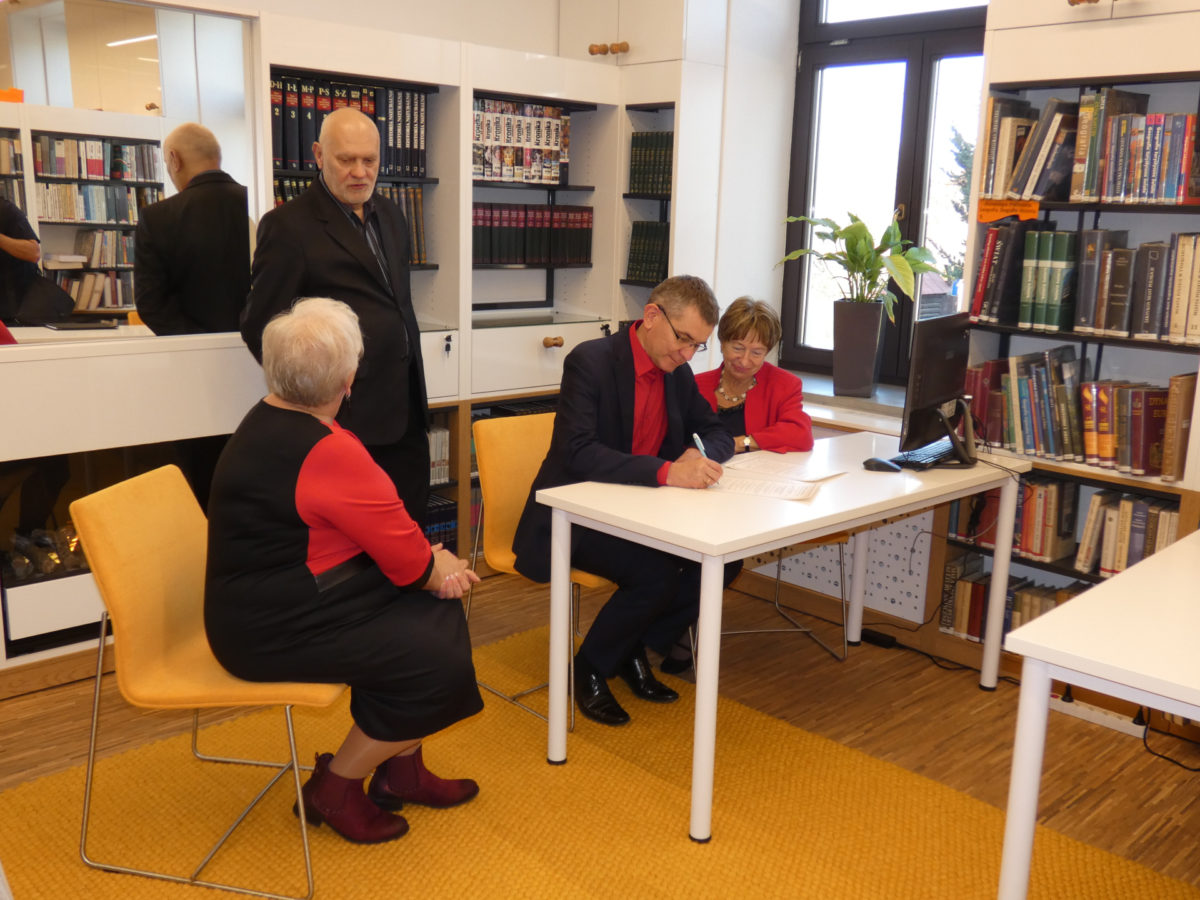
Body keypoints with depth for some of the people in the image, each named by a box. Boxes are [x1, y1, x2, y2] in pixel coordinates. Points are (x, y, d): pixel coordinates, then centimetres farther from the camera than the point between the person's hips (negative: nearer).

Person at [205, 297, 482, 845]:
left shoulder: (270, 419, 6)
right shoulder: (326, 451, -26)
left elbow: (377, 525, 8)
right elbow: (406, 558, -17)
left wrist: (427, 562, -3)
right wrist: (434, 569, 4)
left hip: (268, 597, 10)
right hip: (273, 631, -10)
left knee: (435, 612, 9)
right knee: (436, 658, -12)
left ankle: (400, 768, 21)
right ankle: (335, 789, 7)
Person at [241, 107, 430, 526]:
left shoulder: (389, 216, 12)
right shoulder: (288, 225, -10)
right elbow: (260, 326, -9)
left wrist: (414, 389, 15)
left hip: (405, 411, 7)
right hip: (348, 413, -7)